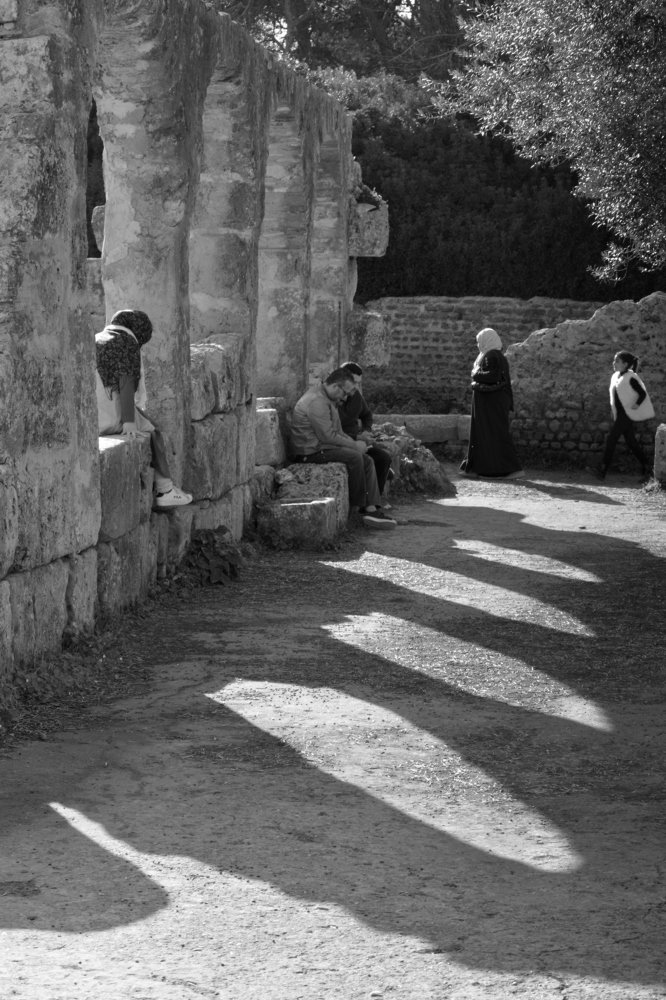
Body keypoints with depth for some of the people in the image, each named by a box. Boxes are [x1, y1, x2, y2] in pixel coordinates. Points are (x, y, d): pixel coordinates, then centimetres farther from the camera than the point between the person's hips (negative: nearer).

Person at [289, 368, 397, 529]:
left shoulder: (327, 399, 17)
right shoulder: (317, 401, -20)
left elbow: (336, 431, 24)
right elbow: (327, 436, -24)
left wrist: (354, 442, 6)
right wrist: (354, 445, -13)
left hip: (321, 447, 11)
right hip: (311, 452, -11)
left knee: (367, 460, -2)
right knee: (354, 457, -25)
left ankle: (371, 509, -10)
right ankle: (360, 505, -10)